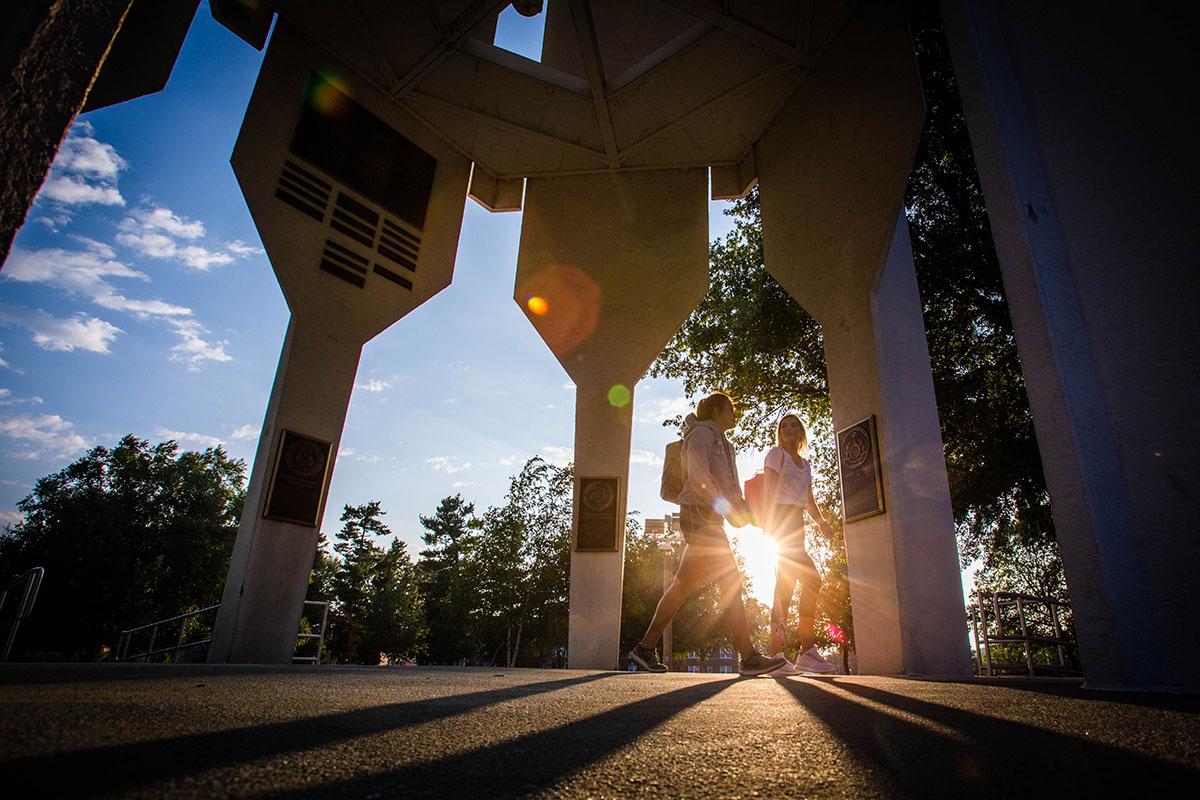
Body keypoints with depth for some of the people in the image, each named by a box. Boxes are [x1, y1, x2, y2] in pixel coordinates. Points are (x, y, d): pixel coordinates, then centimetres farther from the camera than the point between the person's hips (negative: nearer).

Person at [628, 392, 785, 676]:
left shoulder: (721, 442, 26)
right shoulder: (702, 433, -4)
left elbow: (728, 487, 23)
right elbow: (697, 476, -17)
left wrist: (742, 509, 6)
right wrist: (727, 509, -20)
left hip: (709, 519, 10)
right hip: (699, 515, -10)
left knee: (683, 586, 8)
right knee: (730, 581, -11)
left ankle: (645, 648, 12)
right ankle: (749, 658, -9)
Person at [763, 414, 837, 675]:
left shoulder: (806, 463, 23)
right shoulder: (776, 453, 3)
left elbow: (809, 500, 19)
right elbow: (769, 489, -8)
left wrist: (820, 520, 0)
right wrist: (770, 522, -18)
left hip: (796, 522, 7)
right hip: (782, 518, -7)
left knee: (786, 584, 2)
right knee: (811, 578, -15)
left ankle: (777, 655, 2)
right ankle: (808, 650, -12)